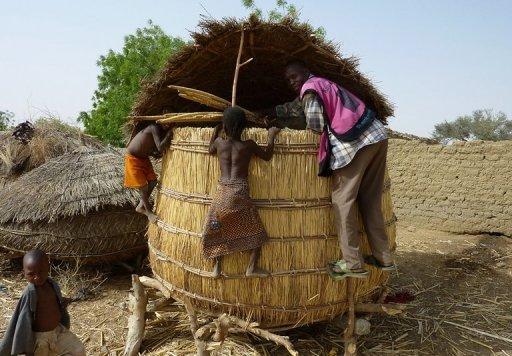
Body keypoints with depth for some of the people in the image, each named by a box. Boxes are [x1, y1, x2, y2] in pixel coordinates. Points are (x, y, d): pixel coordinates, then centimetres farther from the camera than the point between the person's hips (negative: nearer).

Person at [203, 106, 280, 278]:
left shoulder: (219, 142, 6)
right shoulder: (248, 145, 0)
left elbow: (210, 150, 30)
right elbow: (267, 155, 14)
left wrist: (216, 131, 37)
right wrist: (271, 136, 25)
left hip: (222, 192, 3)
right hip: (240, 192, -2)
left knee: (217, 229, 18)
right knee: (256, 230, 12)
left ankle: (217, 266, 18)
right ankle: (252, 267, 9)